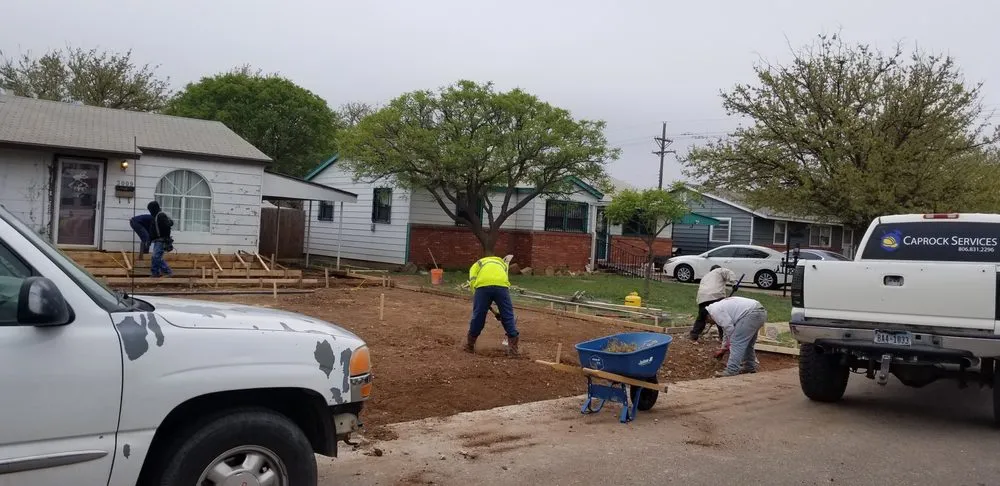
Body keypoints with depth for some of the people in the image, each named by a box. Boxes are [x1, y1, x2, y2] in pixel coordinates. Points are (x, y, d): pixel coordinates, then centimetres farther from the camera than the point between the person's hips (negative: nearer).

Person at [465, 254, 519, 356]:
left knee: (478, 316, 13)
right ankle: (513, 347, 16)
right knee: (508, 316, 13)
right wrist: (501, 310, 37)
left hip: (482, 285, -1)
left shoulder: (476, 264, 36)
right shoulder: (502, 264, 41)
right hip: (501, 285, 1)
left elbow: (472, 281, 13)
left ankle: (470, 345, 28)